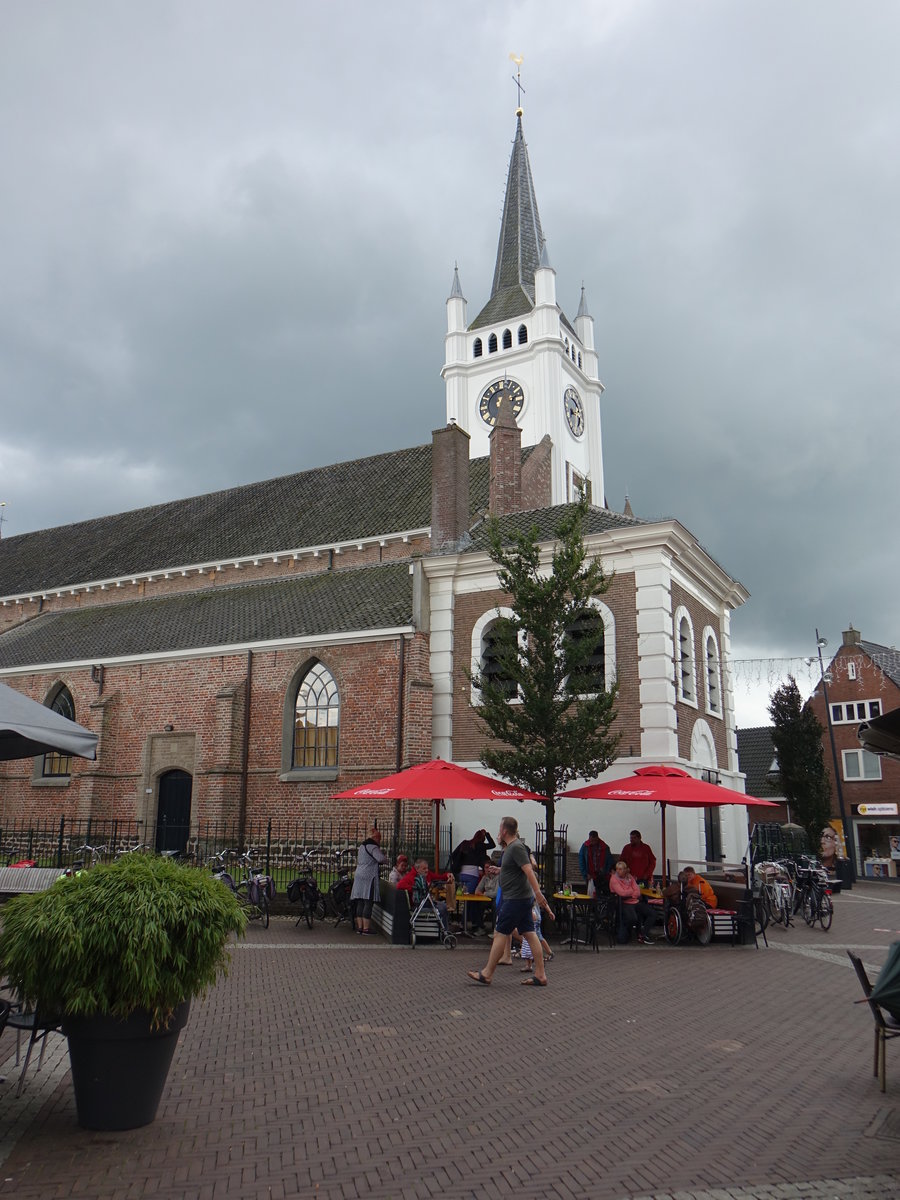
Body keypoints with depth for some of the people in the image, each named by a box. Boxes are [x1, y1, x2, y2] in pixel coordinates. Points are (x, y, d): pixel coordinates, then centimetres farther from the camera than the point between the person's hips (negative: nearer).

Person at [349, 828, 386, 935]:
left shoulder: (362, 846, 17)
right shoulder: (372, 847, -11)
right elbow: (381, 859, -24)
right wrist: (384, 853, 0)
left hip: (359, 876, 9)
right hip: (369, 877, -9)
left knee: (360, 903, 11)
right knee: (368, 903, -5)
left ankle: (359, 927, 14)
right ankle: (366, 928, -4)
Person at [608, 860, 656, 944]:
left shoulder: (630, 877, 12)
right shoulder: (614, 879, -4)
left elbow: (638, 892, 4)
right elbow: (622, 893, -16)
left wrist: (628, 893, -13)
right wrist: (633, 891, -1)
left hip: (636, 901, 7)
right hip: (625, 903, -7)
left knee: (652, 914, -7)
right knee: (633, 918, -34)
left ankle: (642, 934, 0)